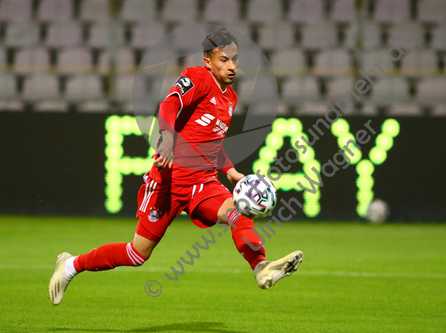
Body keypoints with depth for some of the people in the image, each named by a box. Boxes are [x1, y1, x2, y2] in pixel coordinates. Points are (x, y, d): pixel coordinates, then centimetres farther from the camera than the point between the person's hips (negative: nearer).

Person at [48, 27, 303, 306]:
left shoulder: (231, 97, 17)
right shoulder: (197, 78, -7)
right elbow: (170, 104, -27)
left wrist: (230, 172, 21)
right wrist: (167, 138, -45)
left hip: (204, 182, 7)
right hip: (172, 176, -7)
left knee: (238, 214, -25)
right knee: (139, 253, 1)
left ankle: (263, 270, -40)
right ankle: (72, 265, 19)